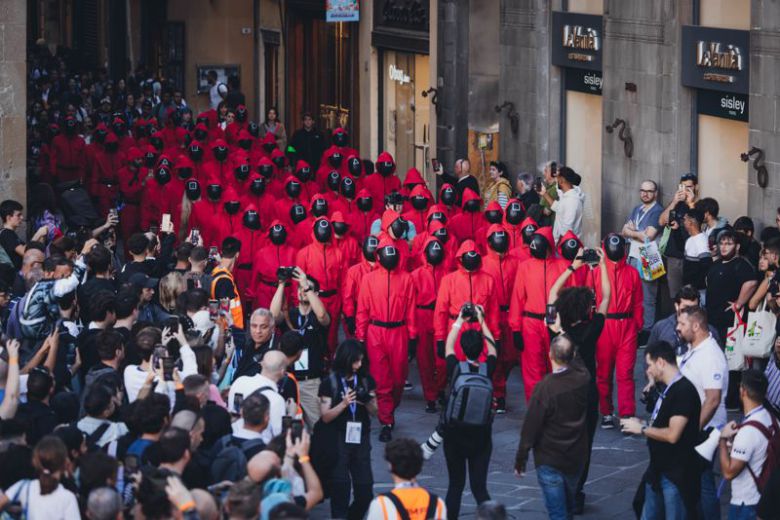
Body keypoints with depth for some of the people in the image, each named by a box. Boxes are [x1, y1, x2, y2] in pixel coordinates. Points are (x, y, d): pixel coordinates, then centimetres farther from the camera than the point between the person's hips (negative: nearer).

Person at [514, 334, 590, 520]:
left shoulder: (544, 388, -24)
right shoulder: (583, 378, -10)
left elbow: (530, 427, -17)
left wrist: (520, 460, -6)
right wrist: (564, 335, 28)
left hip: (549, 461, -5)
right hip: (577, 458, 5)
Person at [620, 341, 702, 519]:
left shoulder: (684, 390, -18)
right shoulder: (668, 389, 12)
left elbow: (672, 435, -23)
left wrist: (642, 429, -12)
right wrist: (641, 425, 5)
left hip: (677, 475, -10)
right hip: (659, 471, 10)